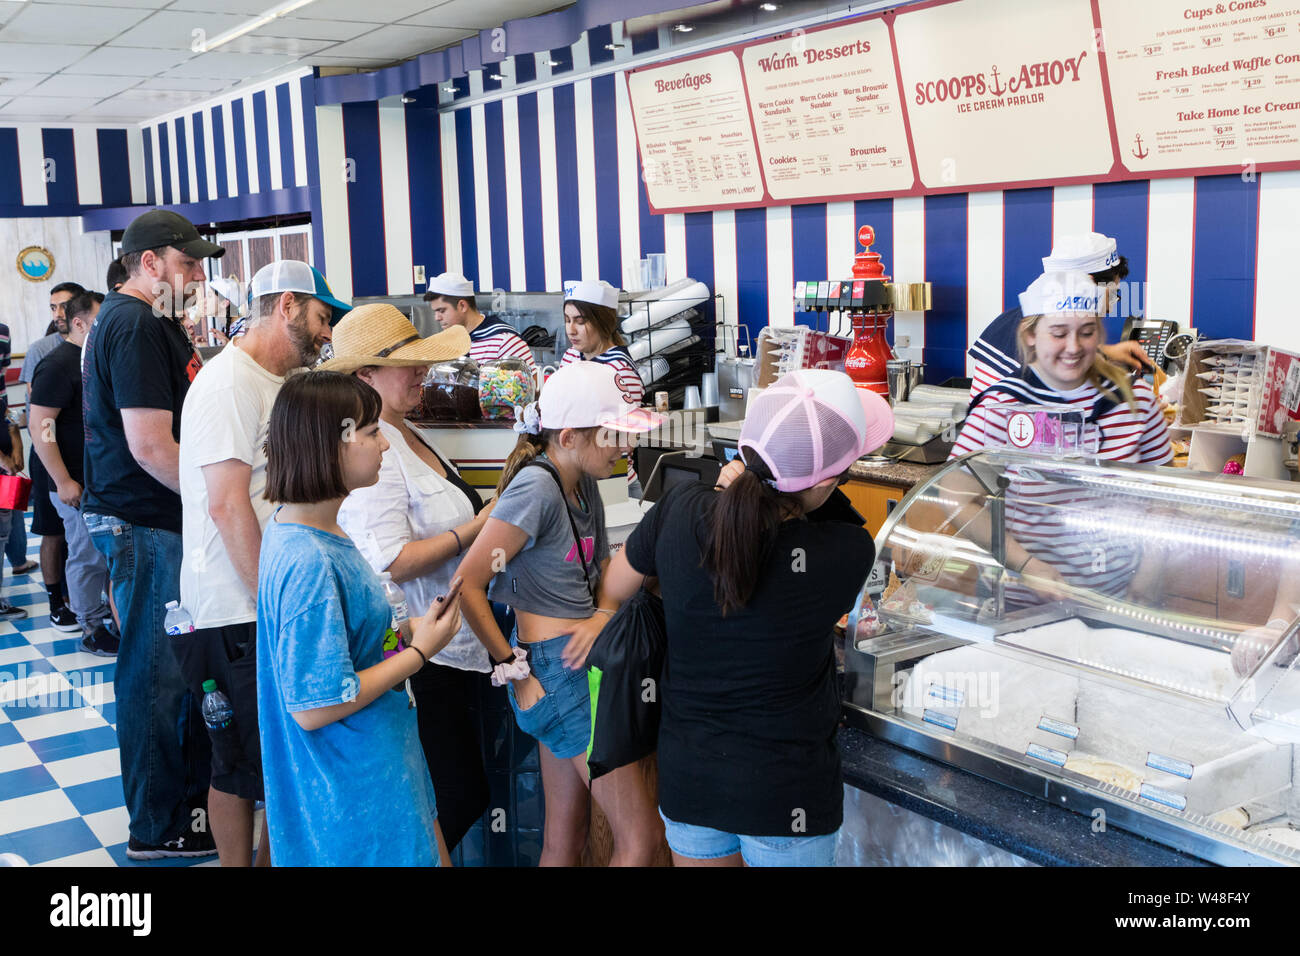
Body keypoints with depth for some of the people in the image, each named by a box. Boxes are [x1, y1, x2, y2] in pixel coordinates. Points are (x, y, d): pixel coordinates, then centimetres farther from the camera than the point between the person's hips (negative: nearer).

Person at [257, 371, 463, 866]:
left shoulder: (294, 530, 4)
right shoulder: (308, 562, -28)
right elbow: (313, 706, -26)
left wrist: (404, 631, 2)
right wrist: (418, 650, -18)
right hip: (360, 789, -10)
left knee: (433, 854, 21)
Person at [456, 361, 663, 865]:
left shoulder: (584, 484, 10)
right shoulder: (536, 487, -17)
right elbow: (467, 585, -19)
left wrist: (603, 614, -2)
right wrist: (512, 668, -14)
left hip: (580, 662, 9)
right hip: (559, 669, -9)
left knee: (565, 838, 16)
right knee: (641, 837, -4)